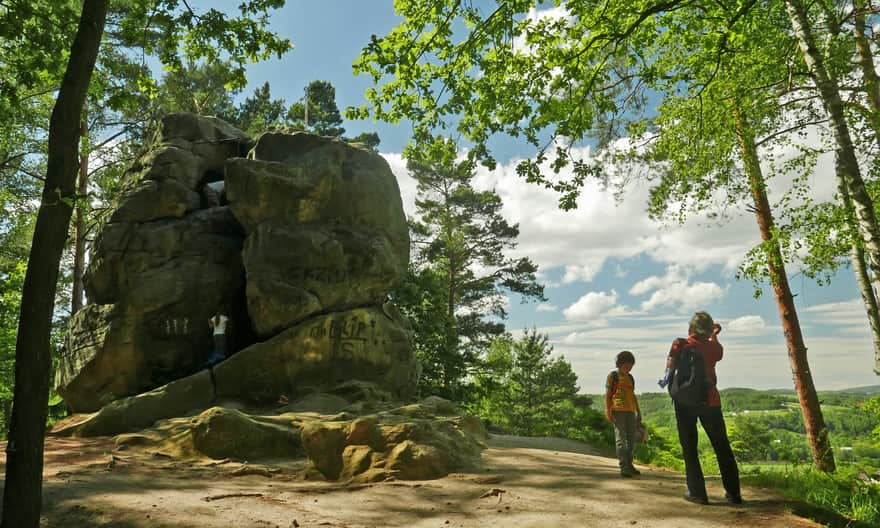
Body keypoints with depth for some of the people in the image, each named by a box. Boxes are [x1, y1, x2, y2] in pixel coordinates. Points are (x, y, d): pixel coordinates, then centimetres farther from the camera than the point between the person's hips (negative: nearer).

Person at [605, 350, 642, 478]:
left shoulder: (630, 377, 19)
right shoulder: (613, 376, 0)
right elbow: (607, 395, -4)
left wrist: (638, 412, 18)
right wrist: (608, 411, -13)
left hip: (630, 411, 7)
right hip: (618, 410, -7)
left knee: (631, 438, 11)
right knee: (621, 438, -7)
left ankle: (629, 464, 23)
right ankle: (624, 467, -6)